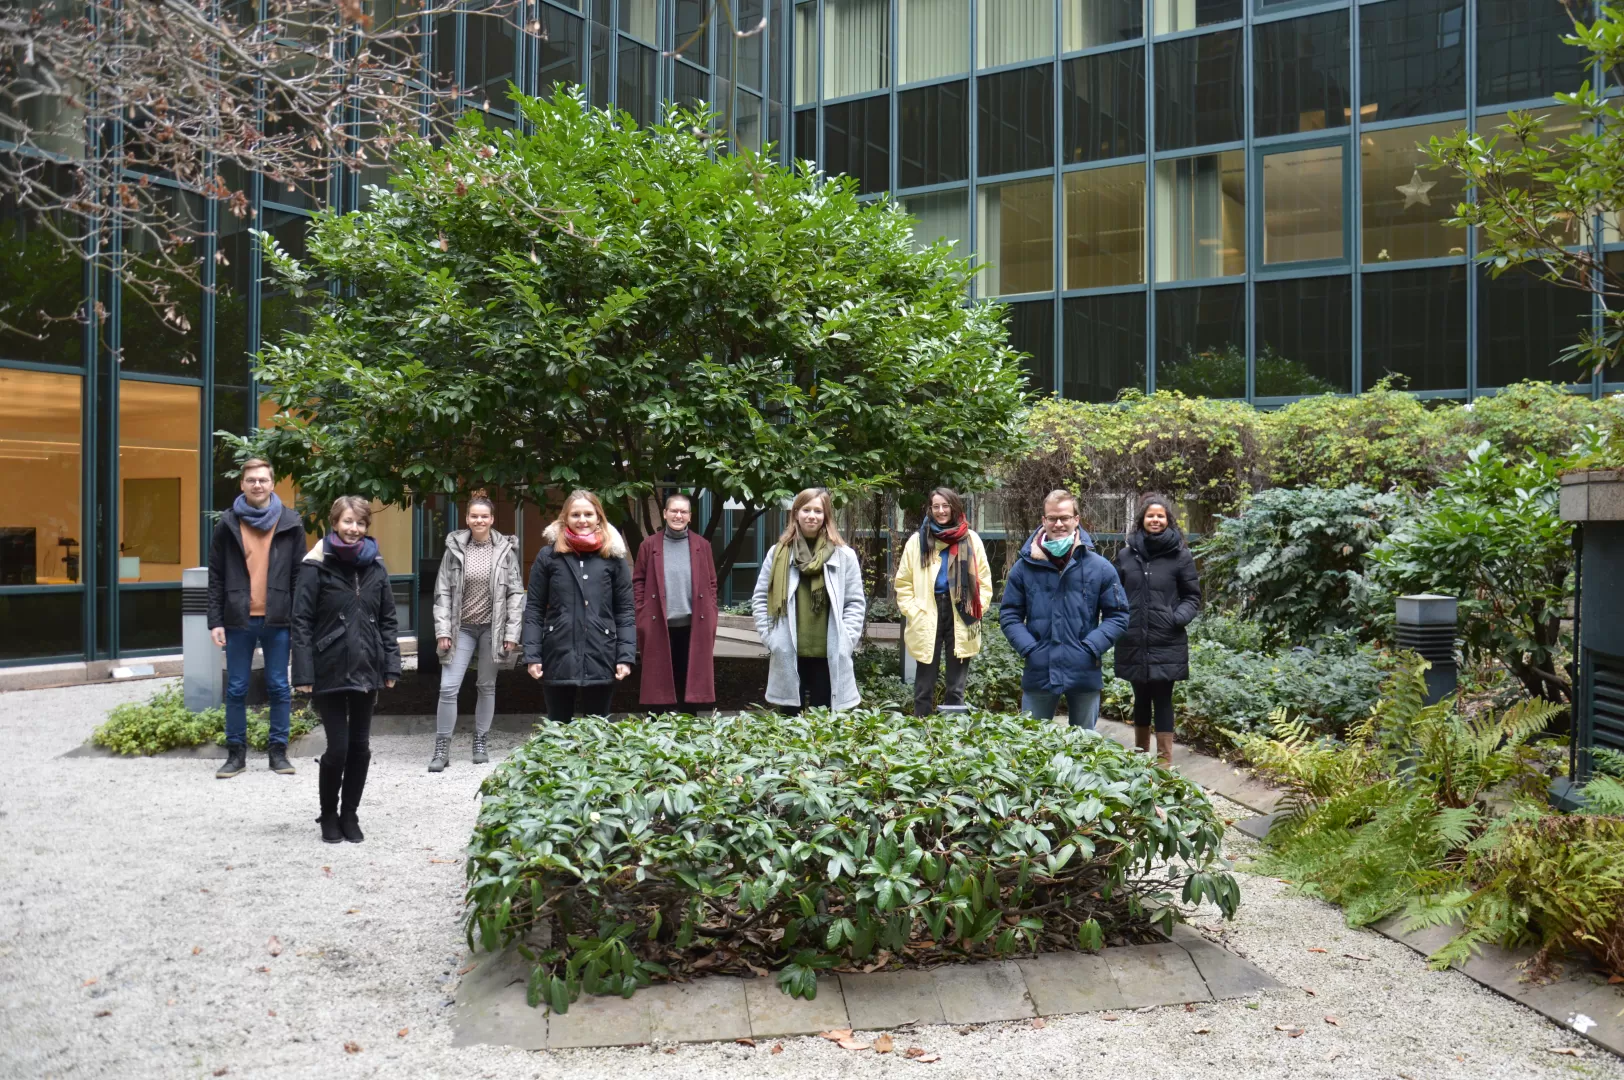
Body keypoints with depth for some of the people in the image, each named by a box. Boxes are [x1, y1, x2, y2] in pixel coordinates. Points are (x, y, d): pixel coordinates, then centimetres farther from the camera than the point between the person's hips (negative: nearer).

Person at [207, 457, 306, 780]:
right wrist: (215, 620, -2)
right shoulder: (228, 525, 5)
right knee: (236, 689, 6)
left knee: (279, 688, 5)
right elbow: (216, 577, 5)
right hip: (238, 620, 1)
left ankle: (278, 751, 15)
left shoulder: (290, 524, 4)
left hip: (277, 620, 0)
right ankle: (236, 753, 16)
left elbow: (299, 576, 4)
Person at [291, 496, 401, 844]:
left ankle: (349, 815, 24)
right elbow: (302, 621, -7)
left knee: (360, 746, 9)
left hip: (366, 671, 4)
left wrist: (391, 666, 2)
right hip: (330, 671, -4)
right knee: (338, 747, -2)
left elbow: (387, 620, 9)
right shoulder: (318, 567, -5)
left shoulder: (376, 567, 7)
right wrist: (303, 673, -13)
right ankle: (328, 816, 19)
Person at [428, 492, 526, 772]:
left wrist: (512, 633, -6)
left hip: (492, 628, 0)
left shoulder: (506, 550, -1)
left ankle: (481, 743, 23)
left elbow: (516, 594, -1)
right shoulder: (455, 548, 1)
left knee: (487, 686, 10)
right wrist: (442, 630, -5)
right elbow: (442, 592, 2)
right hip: (461, 627, 0)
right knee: (448, 687, -5)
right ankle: (441, 748, 4)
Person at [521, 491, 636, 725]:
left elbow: (625, 611, 4)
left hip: (601, 659, 0)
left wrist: (626, 656, -4)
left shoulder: (613, 557, 5)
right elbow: (534, 609, 4)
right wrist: (532, 655, -4)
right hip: (558, 658, 0)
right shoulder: (548, 556, 5)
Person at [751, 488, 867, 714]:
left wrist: (845, 641, -6)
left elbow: (856, 603, 4)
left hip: (830, 656, -1)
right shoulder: (778, 553, 6)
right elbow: (760, 599, 8)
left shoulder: (844, 555, 4)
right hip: (788, 655, 1)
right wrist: (770, 637, -2)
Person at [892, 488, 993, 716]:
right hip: (927, 622, 0)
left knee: (956, 688, 8)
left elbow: (984, 582, 8)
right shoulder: (918, 540, 5)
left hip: (961, 621, 0)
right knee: (924, 687, 4)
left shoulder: (971, 539, 5)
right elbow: (903, 583, 7)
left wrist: (975, 610, -3)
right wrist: (912, 611, -5)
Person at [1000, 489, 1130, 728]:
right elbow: (1009, 615, 5)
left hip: (1085, 673, 0)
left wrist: (1091, 648, -11)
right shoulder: (1025, 567, 0)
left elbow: (1118, 615, 2)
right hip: (1038, 672, 0)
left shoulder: (1100, 568, -1)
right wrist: (1029, 649, -9)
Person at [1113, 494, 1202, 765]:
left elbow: (1192, 597, 4)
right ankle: (1140, 753, 28)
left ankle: (1165, 760, 7)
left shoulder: (1181, 555, -1)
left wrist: (1179, 618, -13)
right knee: (1141, 698, 15)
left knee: (1162, 699, 1)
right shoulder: (1126, 554, 6)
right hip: (1134, 642, 3)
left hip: (1167, 644, -3)